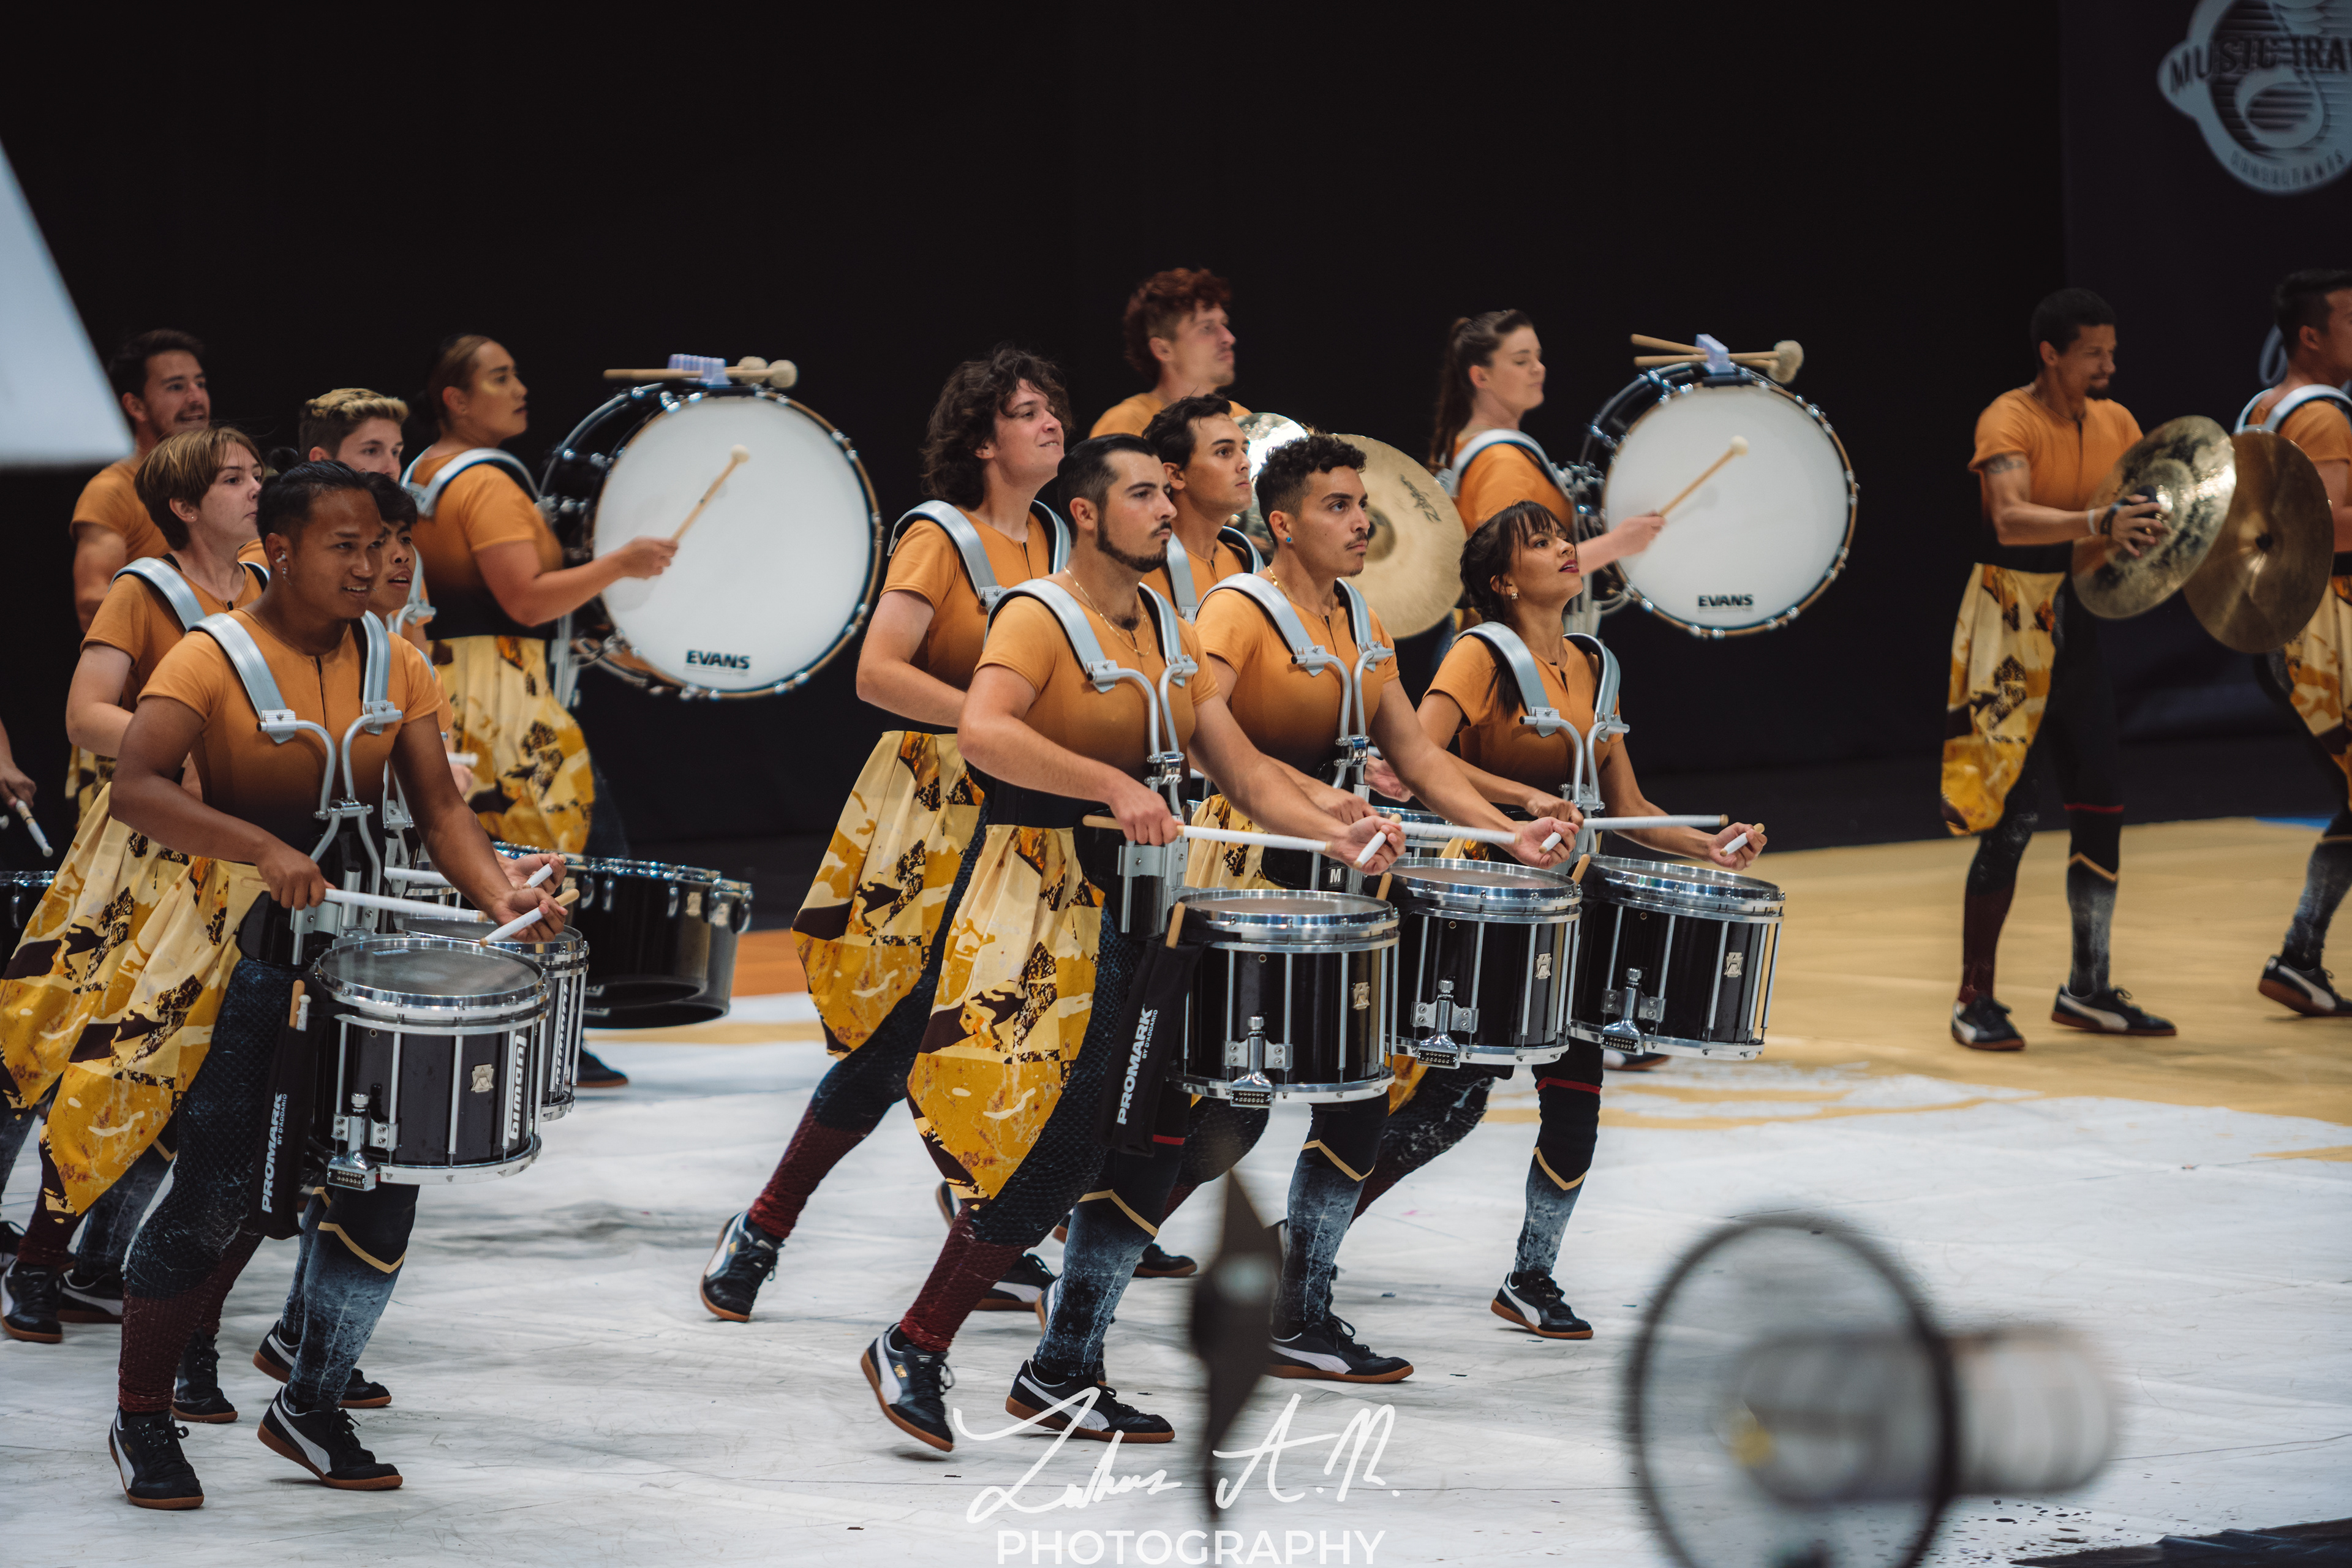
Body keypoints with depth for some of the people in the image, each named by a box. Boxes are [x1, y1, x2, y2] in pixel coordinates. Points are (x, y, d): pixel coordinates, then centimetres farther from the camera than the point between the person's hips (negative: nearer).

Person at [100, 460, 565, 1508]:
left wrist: (494, 890, -18)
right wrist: (263, 850, -36)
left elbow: (437, 804, 1)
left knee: (385, 1181, 3)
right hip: (242, 958, -6)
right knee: (217, 1194, -9)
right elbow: (135, 789, -25)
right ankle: (141, 1425, 6)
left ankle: (312, 1409, 20)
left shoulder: (396, 667, 6)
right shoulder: (214, 660, -12)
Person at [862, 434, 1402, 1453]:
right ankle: (912, 1350, 0)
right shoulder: (1039, 617, -10)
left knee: (1148, 1148, 6)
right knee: (1052, 1150, -12)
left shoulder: (1170, 633, 15)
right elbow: (983, 733, -28)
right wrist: (1114, 786, -36)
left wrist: (1332, 835, -5)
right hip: (1042, 911, -8)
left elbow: (1241, 768, 12)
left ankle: (1064, 1375, 15)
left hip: (1140, 908, 8)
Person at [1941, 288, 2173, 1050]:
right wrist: (2098, 522, -45)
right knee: (2012, 813, -8)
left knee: (2102, 803, 9)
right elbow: (2012, 519, -32)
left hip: (2077, 630, 7)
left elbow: (2151, 510, 11)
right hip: (2013, 630, -7)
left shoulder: (2115, 423, 8)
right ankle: (1975, 1001, -1)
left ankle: (2088, 988, 21)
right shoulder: (2009, 423, -15)